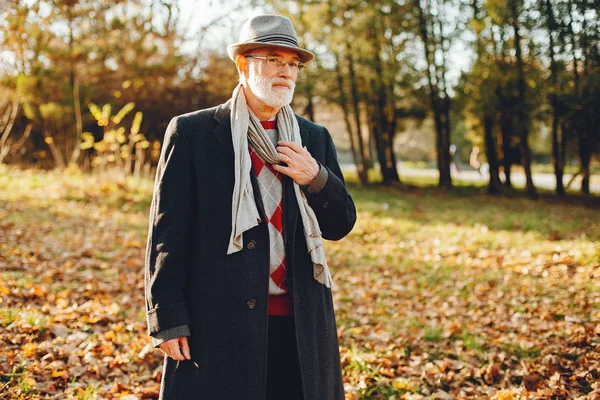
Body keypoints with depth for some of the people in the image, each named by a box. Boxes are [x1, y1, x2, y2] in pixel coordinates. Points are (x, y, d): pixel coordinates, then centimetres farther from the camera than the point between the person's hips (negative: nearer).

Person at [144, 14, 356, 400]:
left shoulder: (315, 138, 12)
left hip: (301, 326, 4)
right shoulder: (191, 133, 0)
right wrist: (168, 318, -7)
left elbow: (341, 225, 13)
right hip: (217, 324, -3)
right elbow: (167, 232, -3)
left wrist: (316, 179, -7)